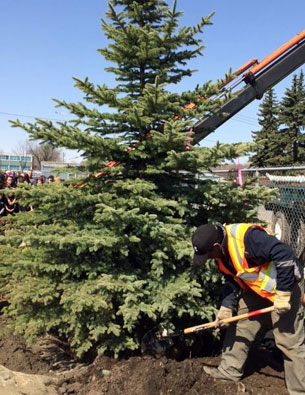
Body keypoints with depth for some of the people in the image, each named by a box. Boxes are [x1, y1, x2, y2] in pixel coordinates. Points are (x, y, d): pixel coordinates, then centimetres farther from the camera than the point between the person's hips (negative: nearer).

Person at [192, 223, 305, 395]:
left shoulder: (247, 237, -34)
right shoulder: (222, 251, -3)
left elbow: (285, 254, -34)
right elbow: (232, 281, 8)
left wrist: (283, 294, -29)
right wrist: (226, 308, -2)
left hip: (286, 284, -9)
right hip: (258, 288, 9)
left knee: (290, 340, -3)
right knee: (240, 326, 11)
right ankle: (230, 370, 27)